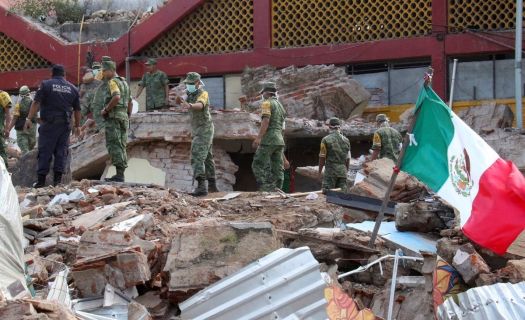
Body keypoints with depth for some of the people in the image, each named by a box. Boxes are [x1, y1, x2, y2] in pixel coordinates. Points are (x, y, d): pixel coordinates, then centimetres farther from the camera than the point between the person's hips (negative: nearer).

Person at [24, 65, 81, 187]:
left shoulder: (46, 85, 0)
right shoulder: (72, 88, 11)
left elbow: (36, 103, -9)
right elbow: (77, 109, 15)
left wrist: (29, 119, -9)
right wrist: (77, 125, 23)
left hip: (49, 123, -3)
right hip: (65, 124, 3)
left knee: (45, 151, -1)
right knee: (61, 151, 6)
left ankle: (41, 179, -3)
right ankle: (58, 178, 2)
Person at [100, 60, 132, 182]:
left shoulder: (113, 82, -9)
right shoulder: (124, 82, 20)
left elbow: (116, 97, -27)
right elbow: (130, 102, 24)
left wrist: (105, 110, -18)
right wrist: (128, 117, 27)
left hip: (113, 117, -9)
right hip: (123, 116, 9)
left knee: (114, 146, -10)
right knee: (121, 146, 10)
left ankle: (119, 175, -14)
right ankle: (121, 174, 10)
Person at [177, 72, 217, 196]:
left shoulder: (203, 94, -17)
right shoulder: (192, 95, 12)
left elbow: (200, 105, -41)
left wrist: (189, 105, -60)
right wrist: (182, 102, 5)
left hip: (204, 131, -10)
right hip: (197, 131, 10)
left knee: (197, 157, -21)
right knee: (207, 158, 18)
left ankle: (201, 186, -30)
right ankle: (212, 185, 29)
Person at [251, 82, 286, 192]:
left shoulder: (267, 103, -4)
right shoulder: (280, 106, 22)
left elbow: (266, 121, -17)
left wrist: (258, 138, -24)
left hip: (268, 140, -8)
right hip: (279, 141, 8)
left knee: (258, 166, -7)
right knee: (277, 169, 3)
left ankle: (266, 189, -19)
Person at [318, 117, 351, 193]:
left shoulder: (326, 140, -6)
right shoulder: (346, 140, 7)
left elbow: (322, 157, -6)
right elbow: (348, 158, 11)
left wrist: (320, 171, 3)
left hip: (330, 171, -4)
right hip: (342, 171, 4)